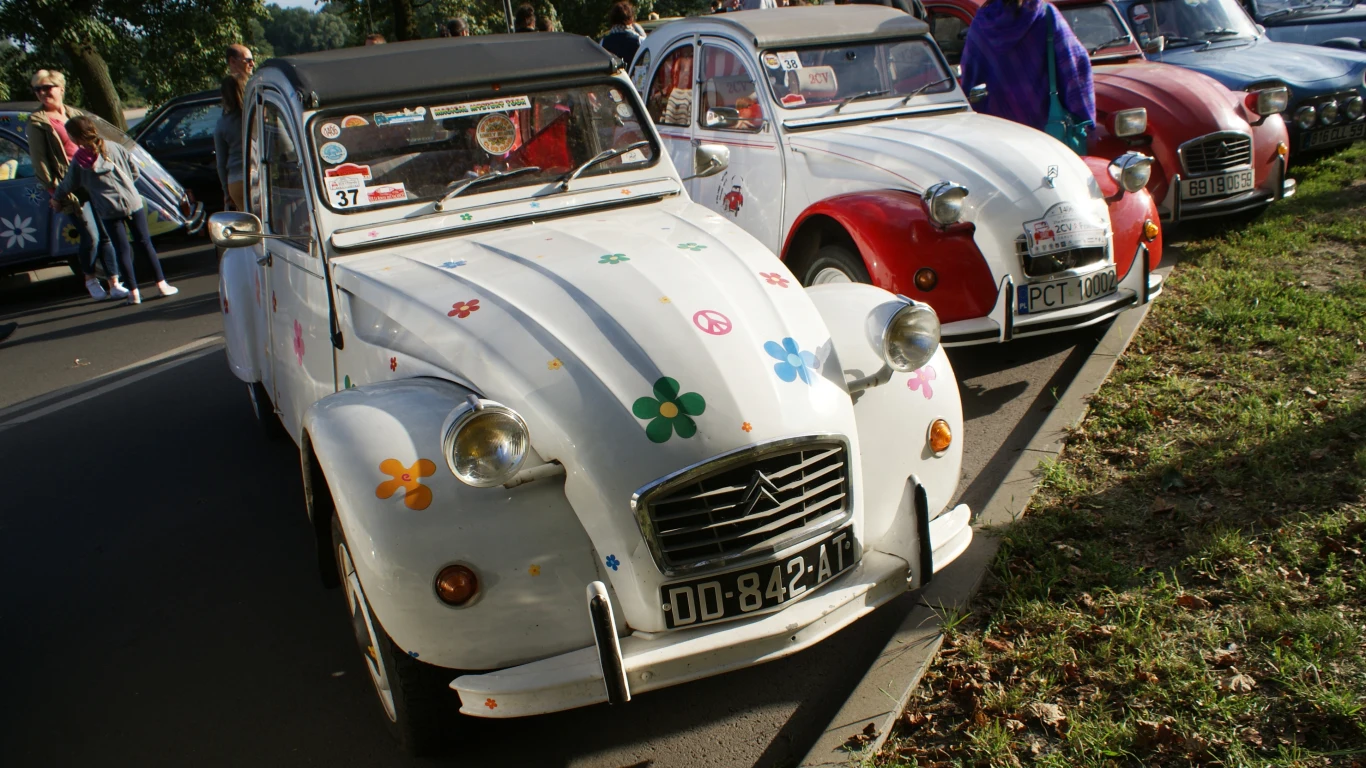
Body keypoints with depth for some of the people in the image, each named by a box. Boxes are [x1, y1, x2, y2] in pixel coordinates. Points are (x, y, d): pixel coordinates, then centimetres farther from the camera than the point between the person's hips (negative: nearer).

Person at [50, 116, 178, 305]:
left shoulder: (79, 161, -3)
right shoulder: (113, 147, 2)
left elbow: (68, 184, 9)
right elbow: (135, 171, 5)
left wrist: (56, 199, 27)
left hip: (109, 210, -2)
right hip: (133, 202, 2)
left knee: (123, 250, 4)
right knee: (145, 243, 9)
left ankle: (134, 293, 3)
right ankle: (162, 284, 8)